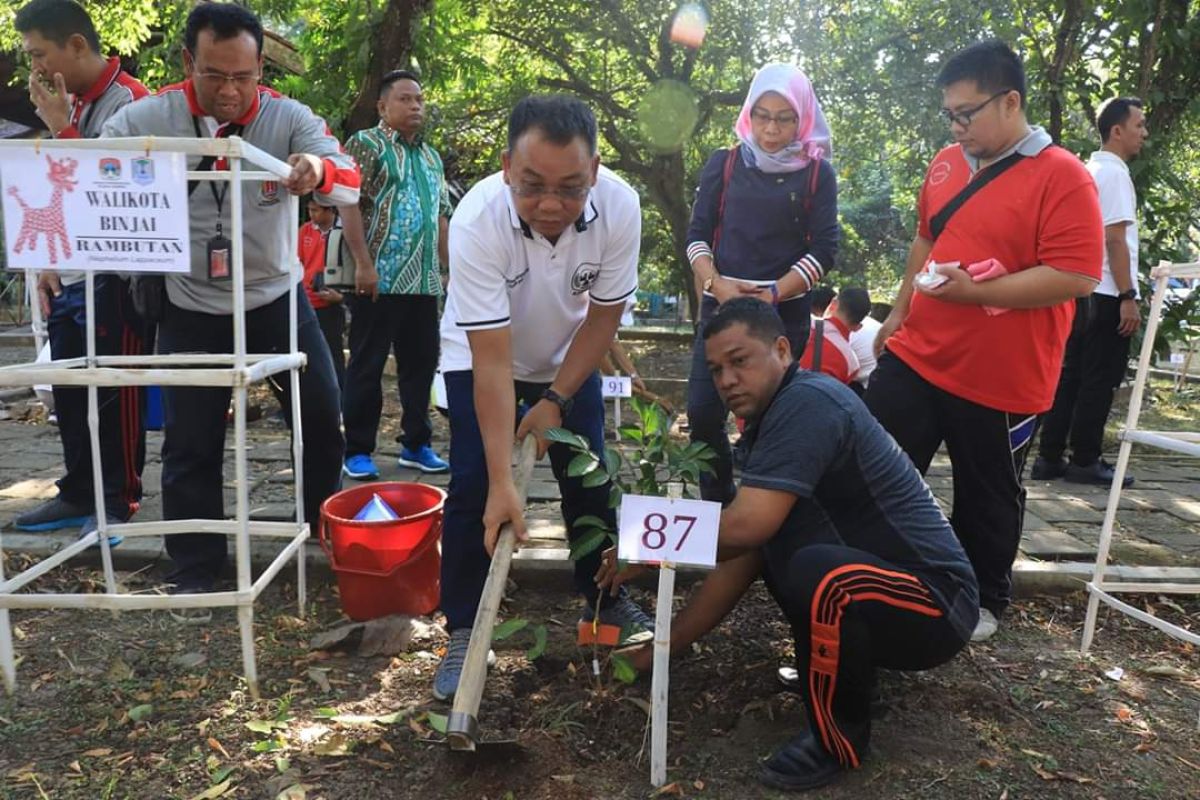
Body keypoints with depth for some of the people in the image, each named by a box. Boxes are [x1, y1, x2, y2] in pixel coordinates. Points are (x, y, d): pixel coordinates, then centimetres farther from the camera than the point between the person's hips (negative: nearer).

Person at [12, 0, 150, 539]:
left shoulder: (128, 100, -9)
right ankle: (79, 493, 23)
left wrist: (61, 128, -12)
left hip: (113, 277, -8)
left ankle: (118, 502, 11)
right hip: (69, 278, 8)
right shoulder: (70, 104, 16)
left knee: (114, 394, -1)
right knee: (69, 394, 12)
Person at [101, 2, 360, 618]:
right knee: (190, 444, 3)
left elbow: (350, 185, -24)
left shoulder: (289, 118, -12)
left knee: (322, 416, 7)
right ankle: (195, 572, 19)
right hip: (191, 311, 0)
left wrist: (320, 170, -47)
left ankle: (326, 523, 33)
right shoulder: (146, 118, -12)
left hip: (276, 300, 1)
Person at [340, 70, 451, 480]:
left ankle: (416, 444, 22)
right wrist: (364, 264, -18)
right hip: (379, 279, -6)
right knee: (366, 366, 0)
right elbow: (349, 206, -10)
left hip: (425, 281, 7)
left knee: (421, 364, 10)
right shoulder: (366, 144, -1)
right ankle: (358, 451, 9)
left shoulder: (431, 156, 19)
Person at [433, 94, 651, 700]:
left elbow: (604, 315, -13)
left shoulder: (619, 207, -28)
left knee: (590, 480, 2)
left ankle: (604, 600, 24)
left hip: (567, 357, 3)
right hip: (479, 355, -2)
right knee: (473, 488, -10)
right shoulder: (477, 220, -36)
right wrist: (501, 483, -36)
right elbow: (492, 361, -35)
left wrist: (556, 399, -14)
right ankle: (463, 633, 5)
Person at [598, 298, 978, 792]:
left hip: (938, 601, -9)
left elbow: (745, 526, -30)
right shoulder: (774, 421, 8)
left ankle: (840, 741, -8)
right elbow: (743, 557, 9)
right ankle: (834, 662, 16)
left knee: (817, 572, -35)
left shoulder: (807, 402, -20)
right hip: (881, 573, 9)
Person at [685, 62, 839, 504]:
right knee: (703, 412, -5)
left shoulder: (817, 174, 4)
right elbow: (697, 234, 5)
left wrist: (772, 294, -13)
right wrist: (716, 285, -13)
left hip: (785, 313, -1)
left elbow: (823, 250, -1)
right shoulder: (724, 164, 7)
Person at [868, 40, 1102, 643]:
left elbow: (1076, 277, -21)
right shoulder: (946, 163, 7)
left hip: (1000, 379, -6)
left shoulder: (1063, 177, -14)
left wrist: (977, 291, -25)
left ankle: (984, 602, 34)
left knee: (987, 499, 12)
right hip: (914, 357, 6)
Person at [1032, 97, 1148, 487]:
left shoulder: (1090, 170, 16)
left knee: (1071, 376, 9)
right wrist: (1128, 297, -18)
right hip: (1107, 294, -9)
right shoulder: (1114, 173, -11)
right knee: (1099, 381, -2)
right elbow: (1115, 240, -17)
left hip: (1083, 291, 9)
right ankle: (1085, 461, 5)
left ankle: (1050, 458, 12)